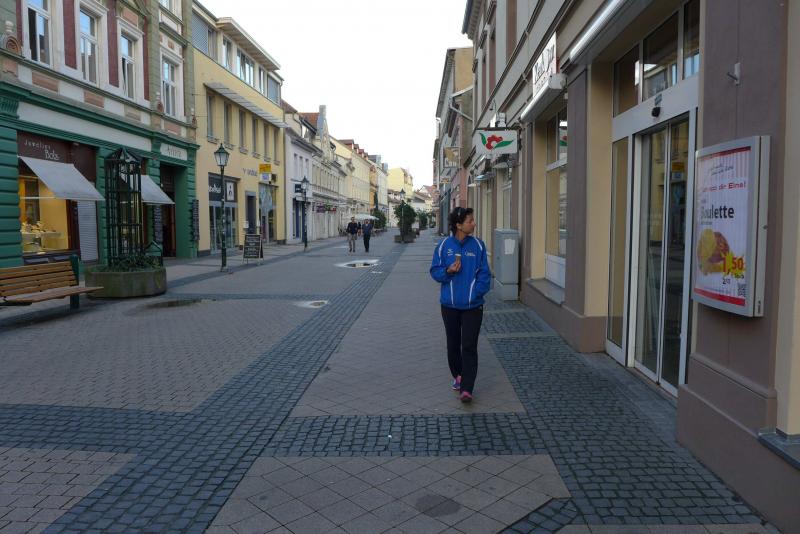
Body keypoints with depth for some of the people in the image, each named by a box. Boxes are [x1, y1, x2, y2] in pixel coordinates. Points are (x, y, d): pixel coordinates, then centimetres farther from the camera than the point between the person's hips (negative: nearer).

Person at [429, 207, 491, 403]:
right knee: (453, 344, 15)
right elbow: (435, 271, 3)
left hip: (473, 305, -1)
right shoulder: (444, 244, -2)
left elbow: (484, 274, 0)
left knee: (469, 347, -5)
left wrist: (476, 292, -13)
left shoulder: (477, 245, -2)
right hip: (449, 304, 2)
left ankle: (466, 388, -3)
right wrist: (448, 271, -17)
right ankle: (457, 376, 35)